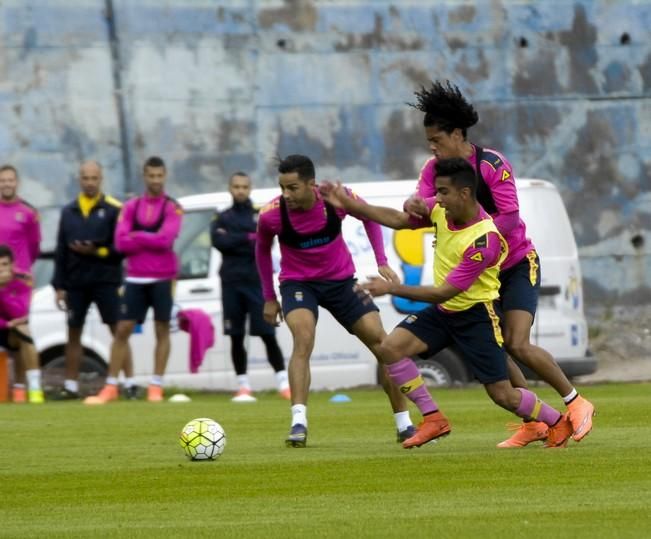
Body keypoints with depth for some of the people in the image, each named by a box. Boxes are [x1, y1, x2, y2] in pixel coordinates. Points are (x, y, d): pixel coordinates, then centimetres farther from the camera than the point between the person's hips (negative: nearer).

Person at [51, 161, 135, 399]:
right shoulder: (68, 212, 11)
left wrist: (96, 252, -16)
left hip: (106, 281, -4)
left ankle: (129, 382, -3)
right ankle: (70, 386, 14)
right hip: (75, 283, 4)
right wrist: (59, 286, 7)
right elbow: (61, 252, 11)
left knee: (118, 331, -4)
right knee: (73, 333, 8)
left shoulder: (114, 209, -2)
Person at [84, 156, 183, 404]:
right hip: (135, 278, 2)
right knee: (122, 330, 1)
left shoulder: (172, 208, 0)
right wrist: (151, 240, -10)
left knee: (162, 329, 0)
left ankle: (156, 387, 5)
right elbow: (121, 243, -2)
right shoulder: (130, 207, 8)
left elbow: (165, 239, -15)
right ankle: (111, 387, 4)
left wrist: (137, 237, -6)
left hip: (162, 278, -2)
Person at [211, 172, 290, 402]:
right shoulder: (222, 218, 10)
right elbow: (218, 241, -8)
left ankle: (284, 383, -5)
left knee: (267, 334, -7)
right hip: (232, 282, 2)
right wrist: (247, 239, -12)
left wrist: (232, 240, -11)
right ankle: (243, 387, 8)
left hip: (257, 281, -2)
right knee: (236, 337, 2)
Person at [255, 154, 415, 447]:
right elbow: (262, 249, 2)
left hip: (341, 280, 2)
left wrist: (381, 263, -3)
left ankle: (404, 424, 13)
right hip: (297, 282, -2)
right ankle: (298, 423, -35)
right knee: (303, 338, -30)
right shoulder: (271, 215, -21)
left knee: (381, 343, -1)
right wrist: (269, 298, 6)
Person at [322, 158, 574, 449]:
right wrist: (350, 205, -3)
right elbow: (398, 219, 5)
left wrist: (392, 288, -27)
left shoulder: (483, 240, -30)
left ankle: (558, 422, 24)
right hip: (442, 312, 7)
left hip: (476, 314, -7)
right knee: (391, 347, -14)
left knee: (502, 394, -5)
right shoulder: (442, 209, -9)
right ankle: (433, 419, -5)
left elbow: (444, 293, -29)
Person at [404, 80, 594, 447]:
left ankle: (576, 403, 1)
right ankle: (534, 423, 8)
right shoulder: (434, 170, -3)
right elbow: (422, 212, -13)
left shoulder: (492, 164, -20)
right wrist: (416, 207, -37)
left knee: (518, 345, -16)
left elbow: (509, 218, -24)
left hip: (518, 265, -6)